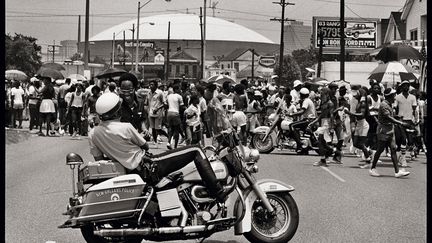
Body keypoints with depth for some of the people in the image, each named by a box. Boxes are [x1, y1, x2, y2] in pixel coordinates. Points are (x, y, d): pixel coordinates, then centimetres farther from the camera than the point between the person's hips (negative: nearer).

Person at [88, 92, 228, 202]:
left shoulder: (92, 134, -2)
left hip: (129, 171, 7)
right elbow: (145, 146, -5)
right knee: (196, 151, -4)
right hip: (148, 169, -7)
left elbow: (98, 159, 6)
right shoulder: (125, 127, -19)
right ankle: (218, 193, -8)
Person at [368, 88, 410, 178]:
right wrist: (401, 123, -28)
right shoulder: (383, 105, -16)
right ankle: (372, 169, 14)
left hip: (390, 131, 9)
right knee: (379, 150, 0)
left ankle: (397, 171, -4)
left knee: (393, 149, 1)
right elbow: (389, 118, -24)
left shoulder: (389, 105, 14)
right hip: (383, 131, -9)